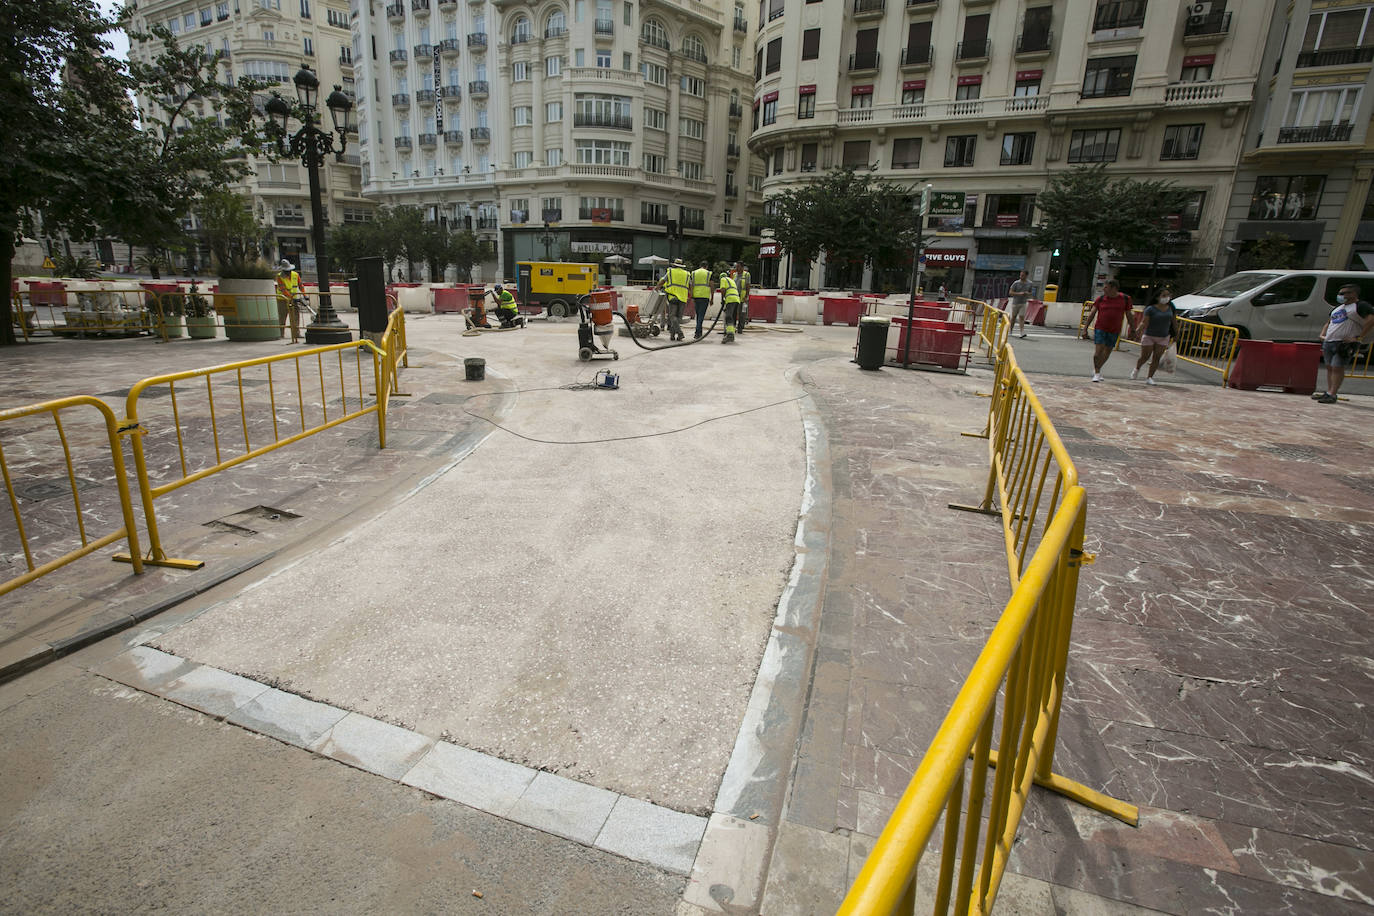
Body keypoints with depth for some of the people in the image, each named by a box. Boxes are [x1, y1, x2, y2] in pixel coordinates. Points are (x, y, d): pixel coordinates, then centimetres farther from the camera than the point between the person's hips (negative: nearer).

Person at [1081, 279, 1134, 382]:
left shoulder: (1125, 299, -1)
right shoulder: (1100, 299, -2)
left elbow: (1129, 315, 7)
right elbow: (1091, 314, 0)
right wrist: (1085, 329, -6)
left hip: (1114, 331, 2)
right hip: (1100, 329, -1)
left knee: (1107, 353, 10)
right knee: (1098, 352, -10)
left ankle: (1097, 369, 30)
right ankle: (1097, 373, 1)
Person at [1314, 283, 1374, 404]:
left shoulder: (1361, 306, -3)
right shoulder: (1338, 307, 22)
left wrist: (1358, 338, -19)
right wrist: (1323, 334, 15)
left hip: (1344, 343, -8)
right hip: (1328, 342, 8)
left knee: (1338, 368, -11)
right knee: (1330, 367, 10)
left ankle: (1332, 395, -14)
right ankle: (1328, 392, 15)